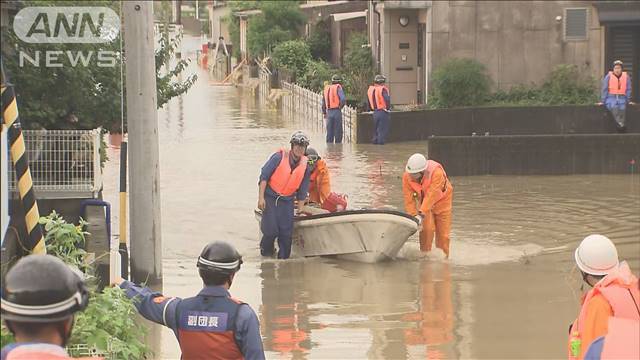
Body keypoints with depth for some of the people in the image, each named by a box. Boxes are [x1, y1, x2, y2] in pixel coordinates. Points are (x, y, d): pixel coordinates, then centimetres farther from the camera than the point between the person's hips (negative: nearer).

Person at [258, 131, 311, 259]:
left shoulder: (305, 166, 3)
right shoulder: (279, 157, -10)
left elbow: (302, 192, 11)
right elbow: (264, 176, -9)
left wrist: (300, 211, 10)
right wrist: (261, 197, -14)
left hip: (287, 201, 4)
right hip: (270, 197, -4)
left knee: (286, 232, -2)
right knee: (271, 229, -10)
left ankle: (284, 258, 11)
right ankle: (266, 250, 18)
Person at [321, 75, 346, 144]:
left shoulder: (326, 88, 13)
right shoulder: (338, 88, -4)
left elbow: (323, 102, 18)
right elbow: (343, 99, -19)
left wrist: (324, 112, 25)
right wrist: (341, 106, -1)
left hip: (329, 112, 5)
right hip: (337, 111, -5)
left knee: (329, 132, 10)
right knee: (338, 132, -1)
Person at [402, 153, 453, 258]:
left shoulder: (437, 173, -39)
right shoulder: (407, 176, -26)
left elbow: (431, 196, -43)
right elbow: (409, 198, -25)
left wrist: (421, 214, -48)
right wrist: (413, 215, -35)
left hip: (441, 200, -2)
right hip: (424, 201, 2)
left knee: (443, 233, -1)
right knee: (427, 228, -16)